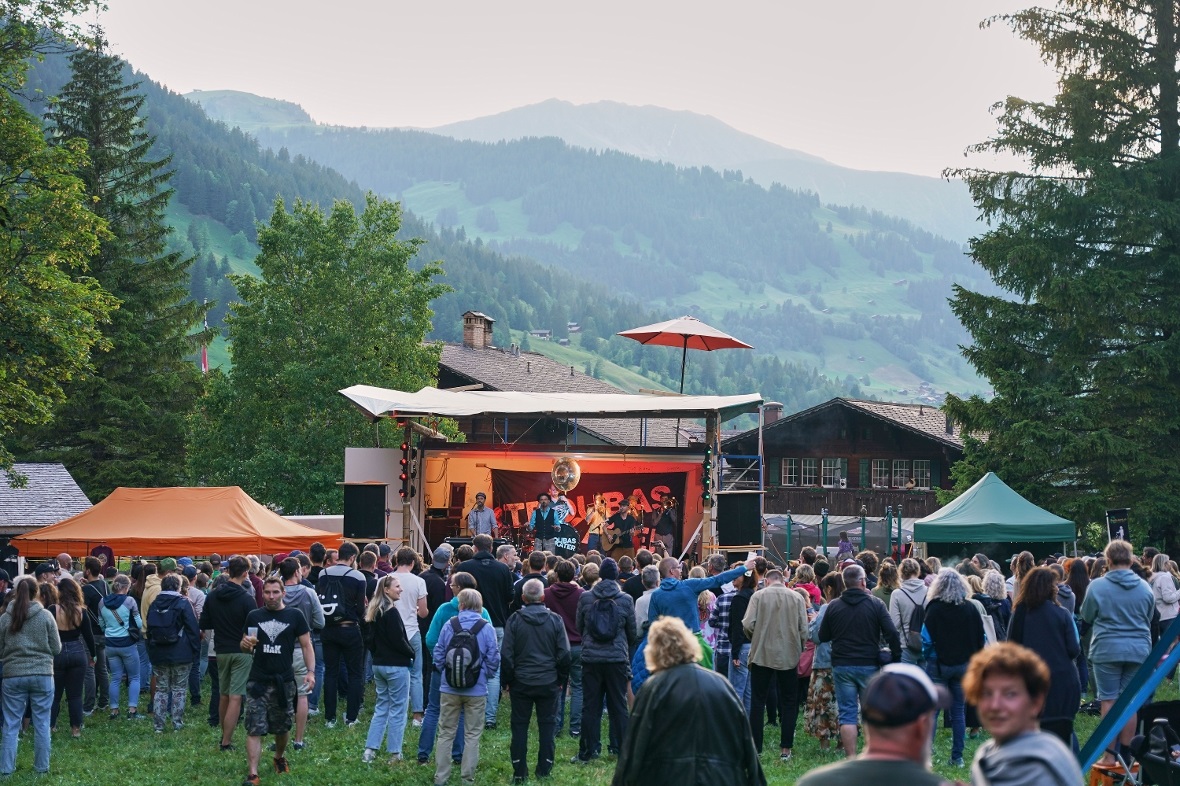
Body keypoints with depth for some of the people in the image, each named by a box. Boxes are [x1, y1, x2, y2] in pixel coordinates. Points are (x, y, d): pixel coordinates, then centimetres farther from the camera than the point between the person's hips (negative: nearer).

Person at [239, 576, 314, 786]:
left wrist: (311, 671, -12)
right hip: (258, 681, 0)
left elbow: (306, 645, 1)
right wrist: (245, 644, -11)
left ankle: (280, 757, 41)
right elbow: (245, 645, 14)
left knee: (282, 727, 14)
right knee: (254, 729, -6)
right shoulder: (254, 616, 5)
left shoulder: (295, 616, 0)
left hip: (284, 681, 0)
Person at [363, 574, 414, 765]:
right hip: (396, 666, -8)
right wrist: (412, 653, -2)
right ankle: (394, 753, 4)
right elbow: (399, 640, -17)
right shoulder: (392, 612, -18)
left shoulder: (373, 612, 9)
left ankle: (370, 750, 11)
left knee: (381, 708, 14)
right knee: (397, 710, 1)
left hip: (378, 664, 8)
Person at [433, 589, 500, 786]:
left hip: (449, 688, 1)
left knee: (445, 733, 10)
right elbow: (493, 659, -6)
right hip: (476, 690, -1)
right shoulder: (486, 628, -7)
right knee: (473, 734, 9)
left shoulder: (449, 625, -4)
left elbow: (438, 654, 0)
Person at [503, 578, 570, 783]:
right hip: (548, 682, 0)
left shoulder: (514, 620, -7)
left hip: (521, 682, 0)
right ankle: (544, 770, 11)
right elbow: (564, 654, -1)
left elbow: (506, 655, -5)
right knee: (547, 725, 9)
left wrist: (507, 680, 6)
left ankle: (519, 772, 9)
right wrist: (562, 679, 11)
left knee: (520, 726, 7)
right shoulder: (555, 620, -5)